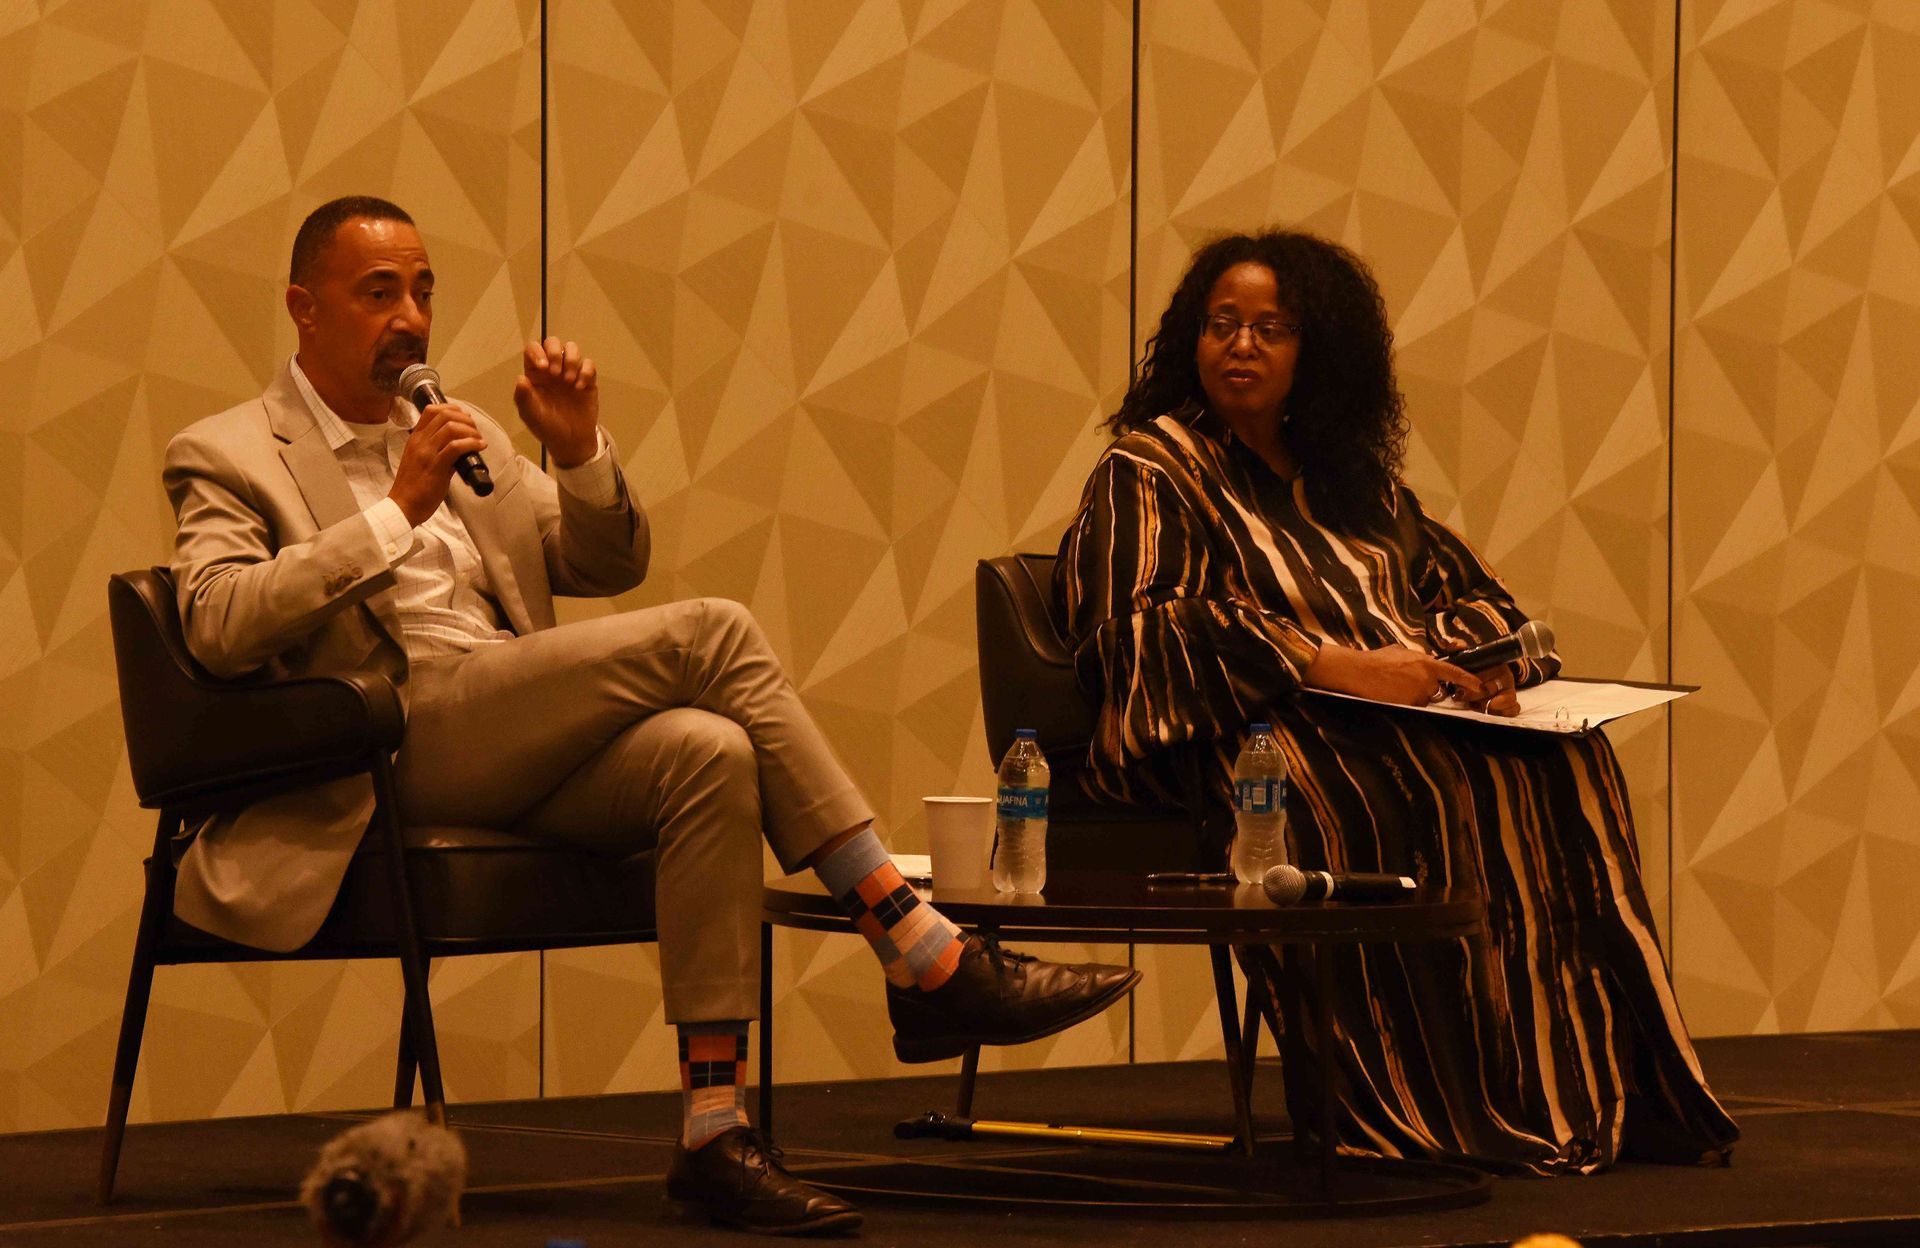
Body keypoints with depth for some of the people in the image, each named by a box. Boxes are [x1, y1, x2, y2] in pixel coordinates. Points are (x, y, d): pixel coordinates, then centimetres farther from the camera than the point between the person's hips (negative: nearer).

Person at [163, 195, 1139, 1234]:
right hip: (399, 740, -6)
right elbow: (218, 625, -12)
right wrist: (398, 510, -15)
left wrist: (578, 452, 4)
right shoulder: (227, 457, 8)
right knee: (707, 634, -22)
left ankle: (716, 1129, -32)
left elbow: (609, 564, 25)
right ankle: (931, 963, -21)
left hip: (518, 754, 6)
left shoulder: (454, 431, 28)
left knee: (707, 752, -29)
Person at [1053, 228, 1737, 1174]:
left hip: (1407, 719, 6)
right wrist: (1331, 665, -18)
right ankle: (1448, 1108, -36)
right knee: (1423, 786, -35)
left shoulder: (1351, 477, 26)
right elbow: (1138, 629, -10)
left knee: (1557, 763, -23)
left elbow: (1468, 590, 24)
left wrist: (1477, 661, -2)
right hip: (1240, 734, -6)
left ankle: (1600, 1089, -29)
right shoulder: (1147, 470, 6)